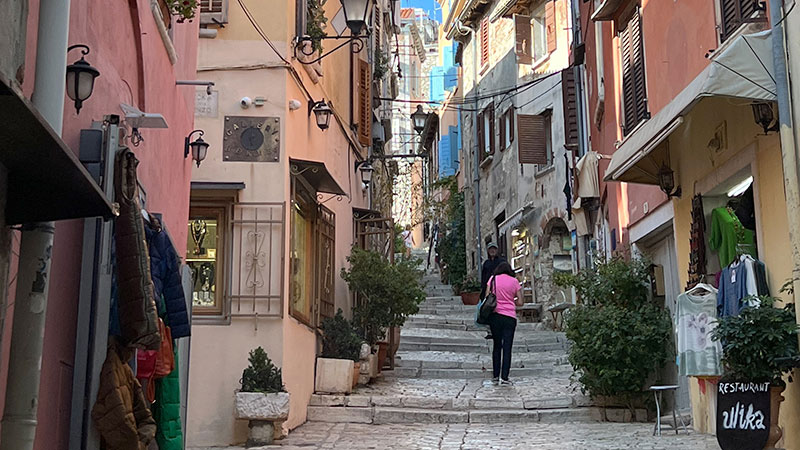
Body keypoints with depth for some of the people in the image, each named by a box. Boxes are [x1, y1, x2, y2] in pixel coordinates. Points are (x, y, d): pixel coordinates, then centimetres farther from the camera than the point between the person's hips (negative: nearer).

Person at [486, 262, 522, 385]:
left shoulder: (493, 279, 5)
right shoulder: (514, 281, 4)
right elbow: (520, 302, 4)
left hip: (495, 315, 1)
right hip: (510, 317, -1)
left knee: (497, 346, 12)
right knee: (507, 347, 0)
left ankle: (495, 376, 12)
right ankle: (504, 377, -5)